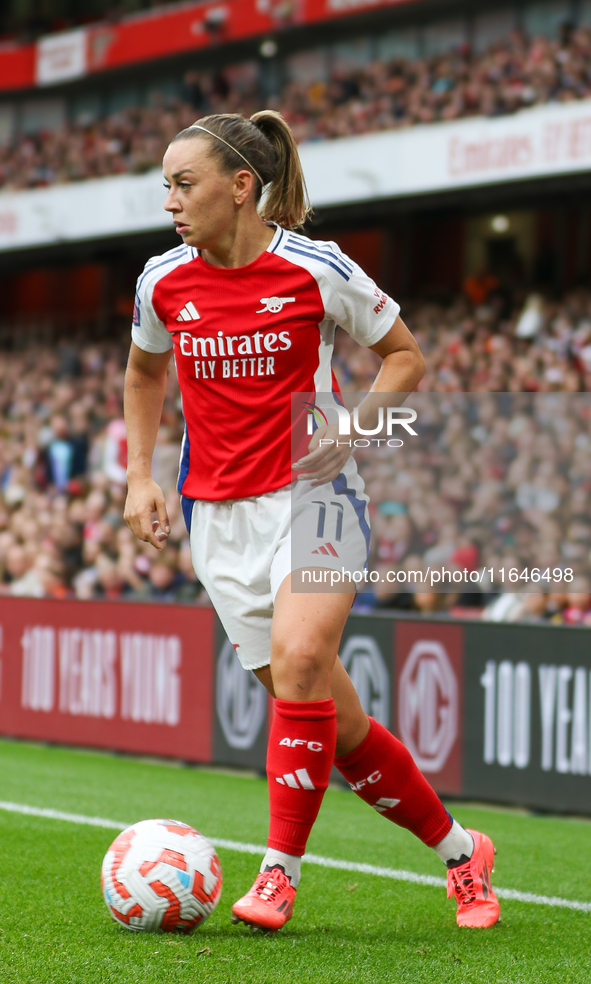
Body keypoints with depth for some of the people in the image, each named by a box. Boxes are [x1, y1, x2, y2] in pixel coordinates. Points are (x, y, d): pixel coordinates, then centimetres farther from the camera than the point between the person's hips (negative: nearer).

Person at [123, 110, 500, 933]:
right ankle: (459, 850, 19)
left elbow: (405, 355, 3)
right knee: (334, 722, 2)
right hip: (220, 516, 4)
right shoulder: (163, 283, 2)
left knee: (299, 657, -28)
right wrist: (141, 477, 10)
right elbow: (143, 376, 21)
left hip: (313, 494, -4)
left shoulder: (316, 270, -9)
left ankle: (281, 872, -17)